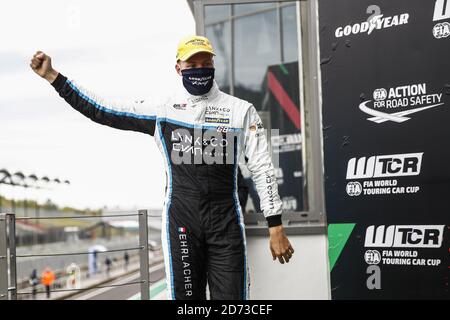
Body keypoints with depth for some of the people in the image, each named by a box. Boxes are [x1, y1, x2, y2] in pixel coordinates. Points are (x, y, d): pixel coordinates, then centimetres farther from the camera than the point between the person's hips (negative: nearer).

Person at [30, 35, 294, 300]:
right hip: (180, 221, 1)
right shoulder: (161, 110, 8)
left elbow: (262, 169, 3)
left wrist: (276, 228, -3)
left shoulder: (240, 110, 6)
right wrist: (52, 76, 4)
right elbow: (103, 111, 8)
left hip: (226, 223, 0)